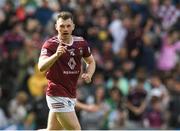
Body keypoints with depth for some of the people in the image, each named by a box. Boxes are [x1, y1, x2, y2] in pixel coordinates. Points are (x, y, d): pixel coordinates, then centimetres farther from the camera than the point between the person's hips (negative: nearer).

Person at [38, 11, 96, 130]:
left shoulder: (81, 43, 4)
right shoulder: (50, 44, -12)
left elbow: (91, 62, 20)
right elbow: (41, 67, -27)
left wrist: (88, 74, -2)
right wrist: (56, 55, -44)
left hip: (71, 95, 6)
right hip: (57, 95, -6)